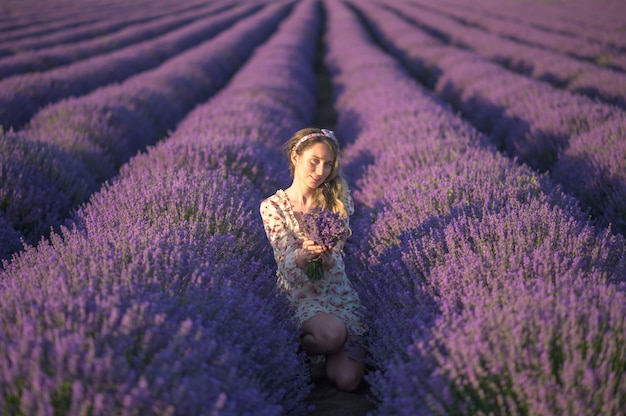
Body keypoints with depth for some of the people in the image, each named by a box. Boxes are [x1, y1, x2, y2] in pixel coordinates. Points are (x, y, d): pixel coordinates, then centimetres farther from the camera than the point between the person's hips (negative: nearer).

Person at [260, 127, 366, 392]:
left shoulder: (338, 199, 3)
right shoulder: (273, 207, -4)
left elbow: (335, 258, -4)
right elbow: (288, 266, -9)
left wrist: (324, 250, -29)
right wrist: (304, 253, -34)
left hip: (339, 290, 2)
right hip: (300, 294, -2)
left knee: (347, 379, -16)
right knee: (333, 334, -35)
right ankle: (300, 344, 0)